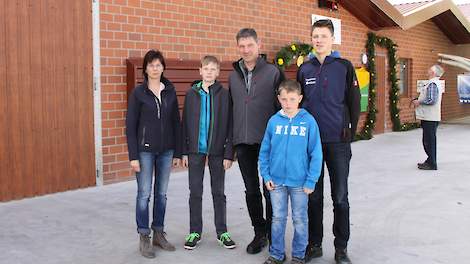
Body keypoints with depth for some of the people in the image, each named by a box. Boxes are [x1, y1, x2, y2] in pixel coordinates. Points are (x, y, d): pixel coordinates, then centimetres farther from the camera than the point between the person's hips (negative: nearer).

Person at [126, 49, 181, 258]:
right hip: (145, 150, -3)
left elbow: (176, 122, 8)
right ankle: (144, 238, 12)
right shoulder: (138, 93, -4)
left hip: (166, 150, 3)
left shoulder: (170, 92, 5)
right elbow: (130, 126, -5)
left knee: (161, 194, 10)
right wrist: (133, 156, -10)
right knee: (144, 194, 1)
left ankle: (159, 233, 22)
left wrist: (177, 152, 6)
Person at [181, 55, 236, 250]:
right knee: (195, 192, 8)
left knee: (218, 192, 9)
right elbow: (185, 123, 5)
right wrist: (184, 151, 1)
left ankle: (222, 232, 20)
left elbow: (229, 125, -3)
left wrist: (228, 153, -7)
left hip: (217, 150, -1)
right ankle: (195, 232, 20)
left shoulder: (224, 94, -2)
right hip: (195, 150, 1)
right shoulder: (191, 93, 3)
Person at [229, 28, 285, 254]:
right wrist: (232, 140, 11)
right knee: (251, 191, 10)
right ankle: (260, 233, 23)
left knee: (270, 190, 3)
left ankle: (273, 234, 18)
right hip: (243, 143, 4)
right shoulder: (233, 76, 10)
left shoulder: (273, 72, -3)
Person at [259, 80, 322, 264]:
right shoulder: (274, 121, -2)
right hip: (276, 180, 2)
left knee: (300, 219, 11)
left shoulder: (309, 121, -8)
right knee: (278, 218, 14)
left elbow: (316, 154, -7)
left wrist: (311, 180, -9)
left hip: (300, 182, -2)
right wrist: (266, 176, 0)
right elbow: (264, 151, 5)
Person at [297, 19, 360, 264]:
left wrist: (350, 132, -3)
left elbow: (354, 102, 0)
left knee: (340, 197, 4)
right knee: (314, 196, 10)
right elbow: (298, 102, 13)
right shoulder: (304, 69, 8)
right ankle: (314, 244, 22)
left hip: (338, 142, -2)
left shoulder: (344, 67, -1)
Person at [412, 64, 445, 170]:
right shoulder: (436, 83, 17)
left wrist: (419, 102, -12)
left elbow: (431, 100, -24)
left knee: (429, 141, -5)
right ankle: (430, 161, 28)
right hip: (429, 117, 11)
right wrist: (418, 100, 13)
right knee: (428, 141, 18)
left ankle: (432, 164, -1)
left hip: (430, 118, -11)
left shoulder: (432, 84, -17)